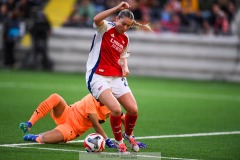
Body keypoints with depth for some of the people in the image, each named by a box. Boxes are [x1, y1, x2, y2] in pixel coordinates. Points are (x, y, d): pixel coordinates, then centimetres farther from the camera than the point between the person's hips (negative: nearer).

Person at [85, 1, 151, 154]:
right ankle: (119, 141, 1)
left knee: (133, 110, -4)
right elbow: (97, 19, -29)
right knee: (116, 109, -25)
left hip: (117, 77, 6)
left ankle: (128, 135, 29)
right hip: (98, 77, -6)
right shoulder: (106, 28, -6)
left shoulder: (125, 40, 12)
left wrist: (125, 67, 0)